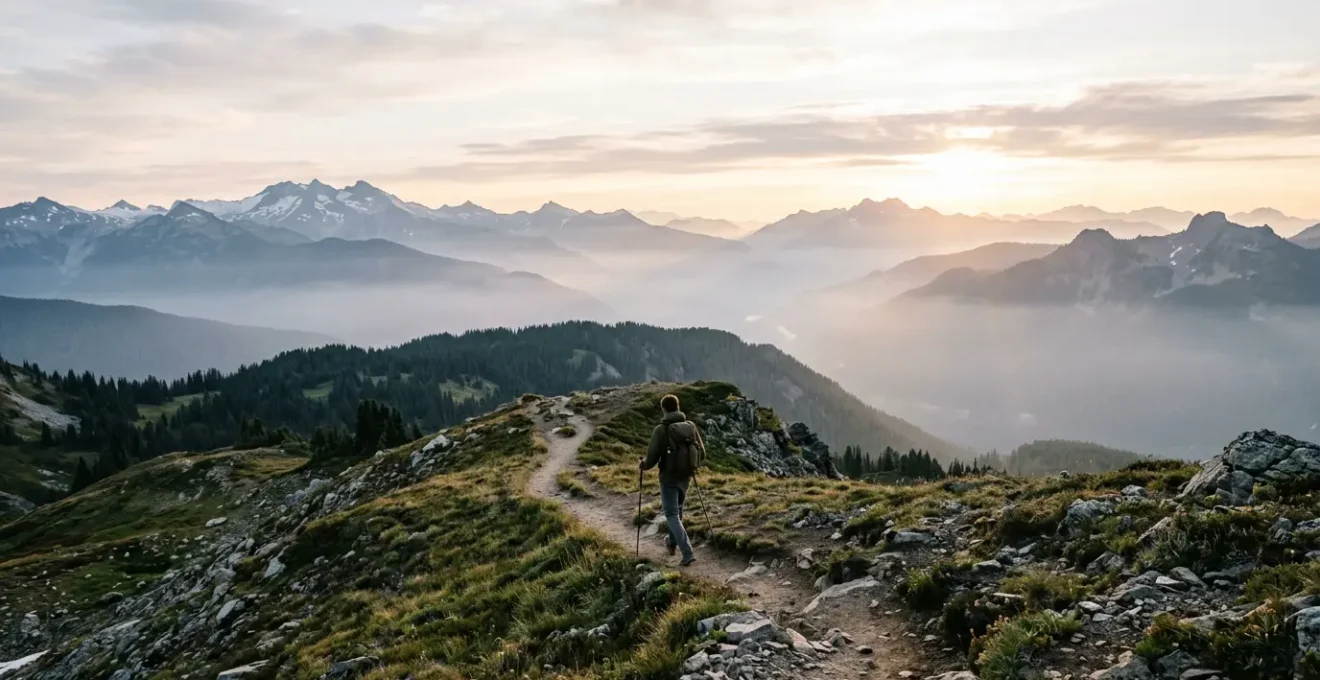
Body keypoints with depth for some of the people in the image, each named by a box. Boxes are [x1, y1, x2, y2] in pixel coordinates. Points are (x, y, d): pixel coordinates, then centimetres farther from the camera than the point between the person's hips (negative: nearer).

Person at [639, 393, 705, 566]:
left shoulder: (660, 429, -16)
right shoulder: (691, 426, -3)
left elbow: (652, 457, -17)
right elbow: (701, 452, 2)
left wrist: (642, 464, 5)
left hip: (668, 478, -5)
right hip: (685, 477, 5)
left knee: (672, 515, 2)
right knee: (677, 509, 26)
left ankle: (688, 553, -10)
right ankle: (672, 542, 45)